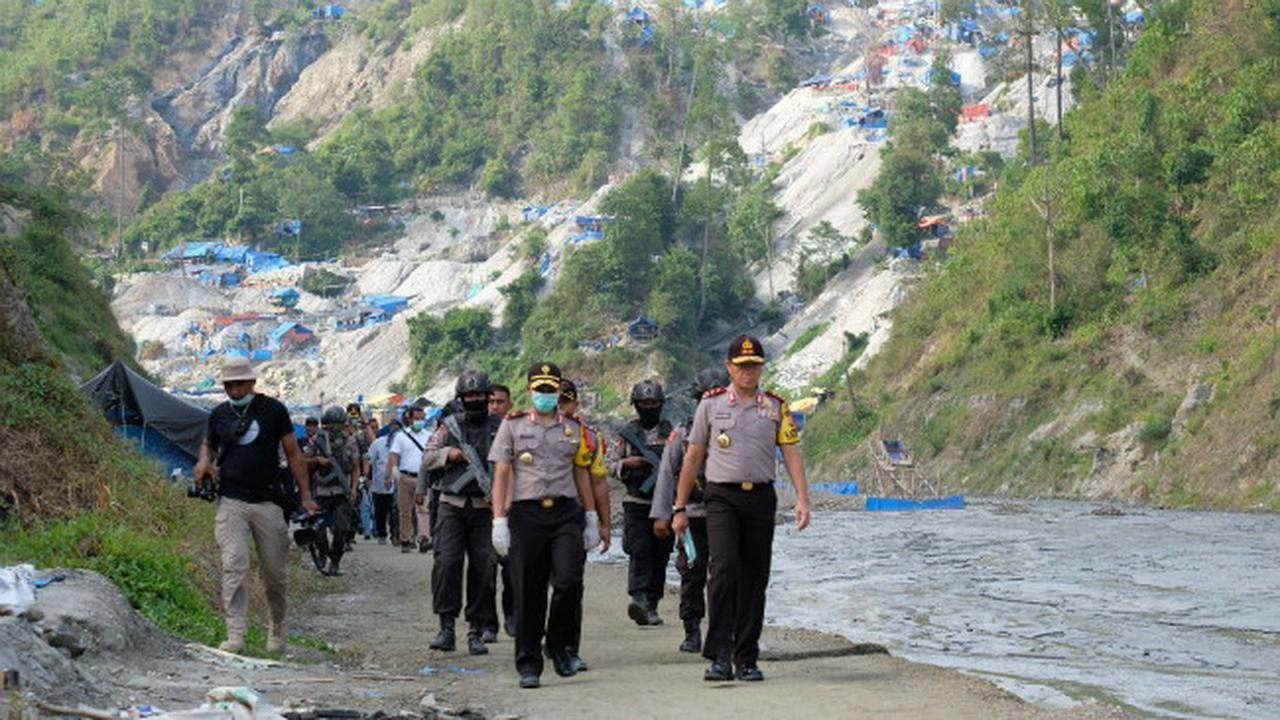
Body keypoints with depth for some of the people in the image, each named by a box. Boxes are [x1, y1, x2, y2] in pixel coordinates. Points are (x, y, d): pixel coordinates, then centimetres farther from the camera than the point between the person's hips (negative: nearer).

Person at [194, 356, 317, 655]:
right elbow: (208, 444, 29)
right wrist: (204, 460, 4)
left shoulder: (273, 410, 3)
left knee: (274, 572, 6)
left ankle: (277, 630, 28)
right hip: (231, 503, 1)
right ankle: (235, 636, -18)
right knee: (234, 566, -14)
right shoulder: (219, 414, 10)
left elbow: (293, 453, 6)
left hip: (268, 503, -1)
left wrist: (305, 495, 1)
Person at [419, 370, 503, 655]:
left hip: (484, 508, 0)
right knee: (447, 562, -13)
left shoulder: (500, 428, 7)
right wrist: (451, 453, -9)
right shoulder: (449, 426, 10)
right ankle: (446, 627, -8)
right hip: (452, 506, 0)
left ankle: (477, 631, 8)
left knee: (483, 568, -1)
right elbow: (427, 457, 9)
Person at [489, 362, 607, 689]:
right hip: (527, 514, -1)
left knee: (569, 582, -14)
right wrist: (499, 521, -6)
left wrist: (592, 520, 12)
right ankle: (529, 665, 10)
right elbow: (501, 475, 3)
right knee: (529, 594, 1)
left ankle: (559, 644, 10)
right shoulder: (512, 426, 6)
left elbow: (582, 475, 16)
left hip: (566, 513, 1)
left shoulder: (574, 428, 12)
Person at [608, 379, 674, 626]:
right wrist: (627, 464, -11)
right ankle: (639, 600, -23)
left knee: (660, 556, 4)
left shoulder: (671, 432, 10)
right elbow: (611, 465, 8)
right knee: (640, 551, -14)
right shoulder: (626, 434, 7)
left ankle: (652, 605, 12)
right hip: (637, 504, -2)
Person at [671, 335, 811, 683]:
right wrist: (680, 508, 6)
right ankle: (719, 656, -17)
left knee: (754, 579, 5)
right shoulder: (711, 403, 5)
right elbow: (692, 458, 9)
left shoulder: (776, 406, 9)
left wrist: (802, 499, -10)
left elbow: (791, 454, 4)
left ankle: (747, 658, 14)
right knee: (723, 569, -18)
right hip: (722, 498, -2)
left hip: (761, 498, 2)